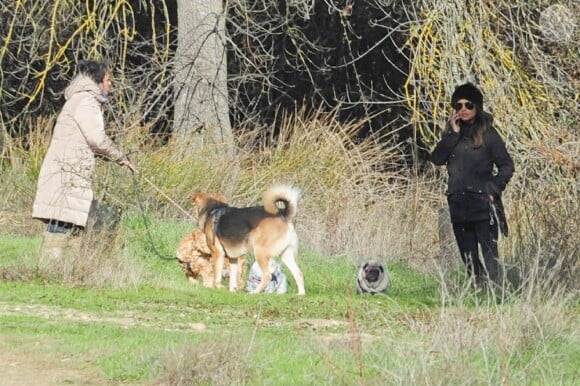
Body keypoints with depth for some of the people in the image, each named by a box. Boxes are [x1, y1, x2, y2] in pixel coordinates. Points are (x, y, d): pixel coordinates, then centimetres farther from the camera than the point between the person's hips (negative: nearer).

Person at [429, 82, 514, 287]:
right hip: (459, 204, 5)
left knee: (489, 253, -11)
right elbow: (436, 159, -1)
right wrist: (453, 134, -7)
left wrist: (493, 189, -10)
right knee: (469, 256, 7)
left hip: (482, 203, -5)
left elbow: (506, 166, 1)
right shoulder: (452, 135, 12)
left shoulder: (487, 134, -1)